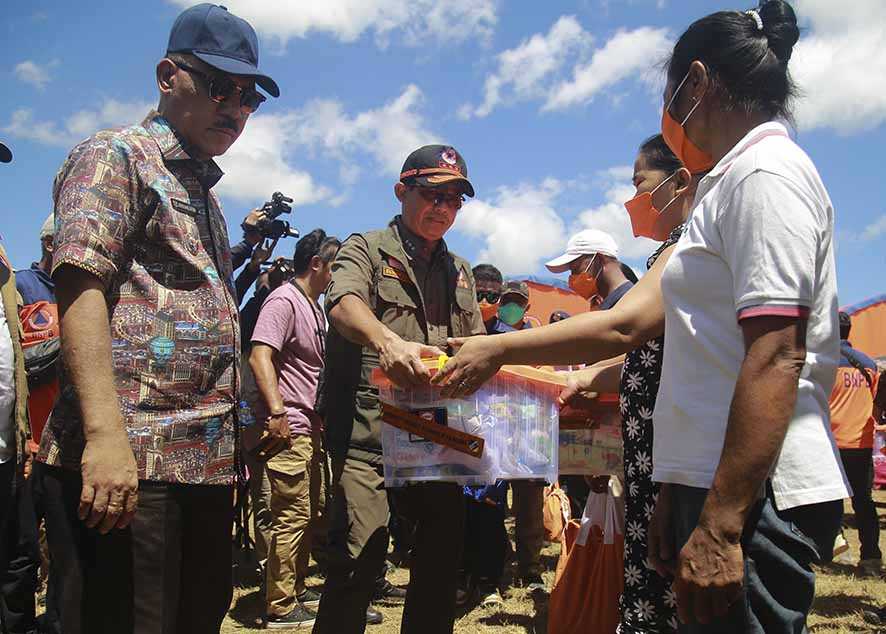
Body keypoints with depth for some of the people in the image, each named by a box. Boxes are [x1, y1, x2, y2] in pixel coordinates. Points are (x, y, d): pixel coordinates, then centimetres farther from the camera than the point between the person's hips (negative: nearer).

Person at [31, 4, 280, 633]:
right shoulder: (115, 156, 0)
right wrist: (105, 433, -24)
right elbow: (81, 286, -14)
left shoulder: (203, 194, 25)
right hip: (125, 460, -8)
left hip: (205, 463, 9)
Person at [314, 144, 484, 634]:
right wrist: (387, 341, -39)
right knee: (360, 555, -13)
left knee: (444, 552, 10)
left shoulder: (459, 272, 22)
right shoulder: (366, 249, 3)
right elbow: (344, 305, -18)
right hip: (369, 433, -6)